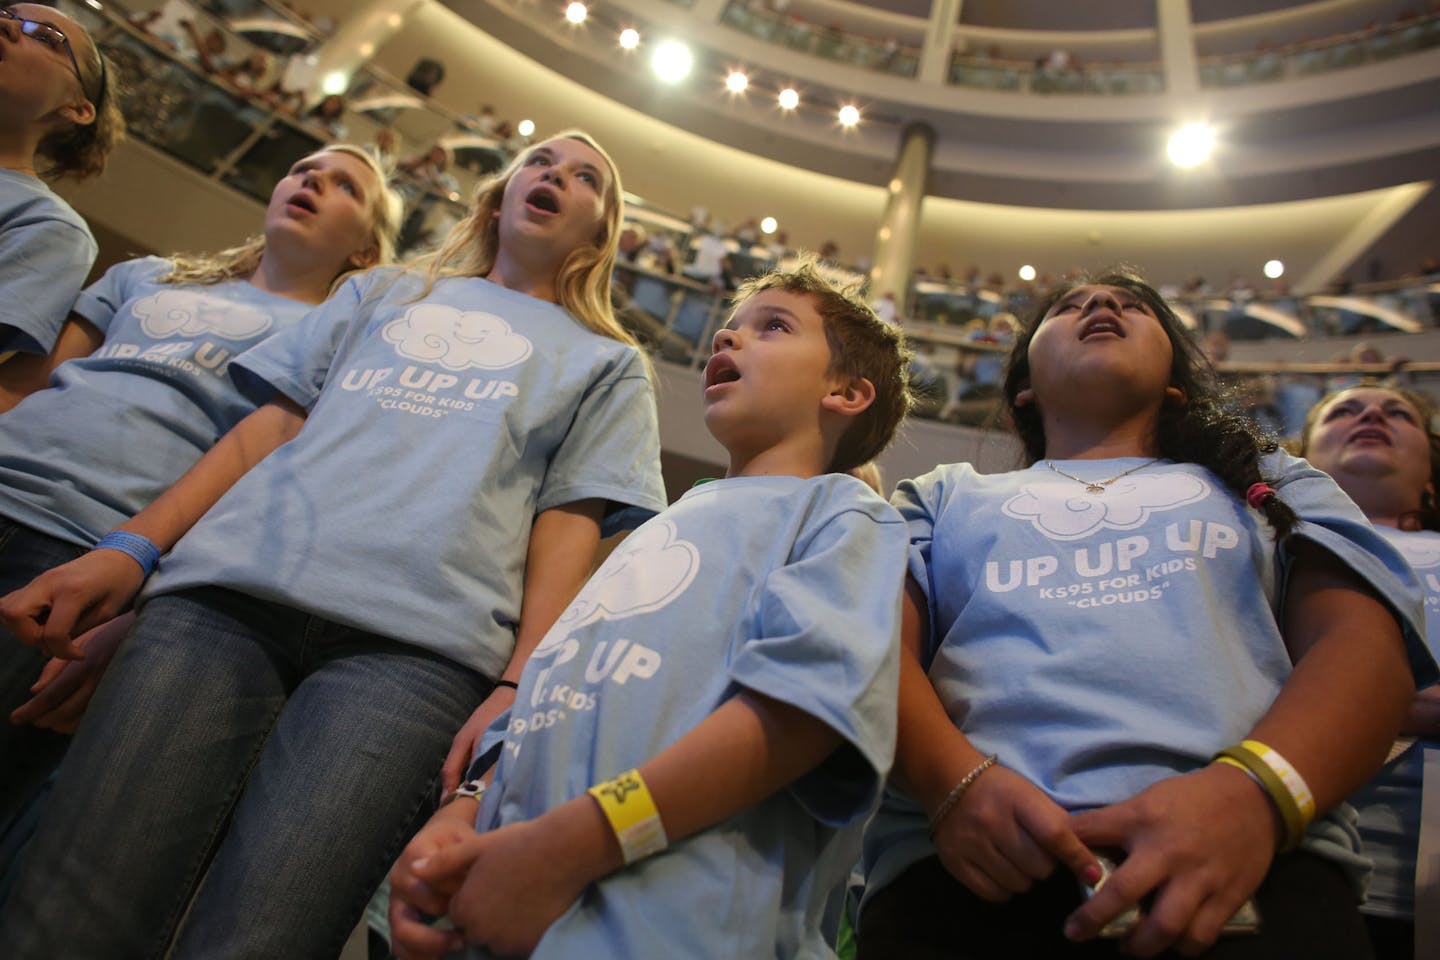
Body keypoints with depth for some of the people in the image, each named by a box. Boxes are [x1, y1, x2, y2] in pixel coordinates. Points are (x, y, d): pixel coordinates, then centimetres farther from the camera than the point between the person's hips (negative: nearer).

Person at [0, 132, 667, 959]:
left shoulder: (607, 363, 21)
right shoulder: (382, 293, 30)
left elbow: (569, 522, 8)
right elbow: (272, 424, 21)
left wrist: (519, 687, -7)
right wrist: (131, 548, 7)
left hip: (415, 641, -3)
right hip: (229, 587, 3)